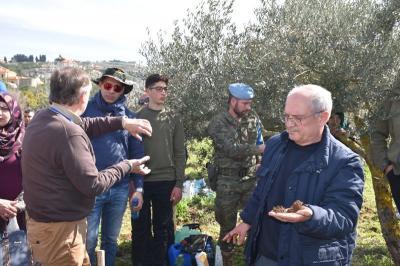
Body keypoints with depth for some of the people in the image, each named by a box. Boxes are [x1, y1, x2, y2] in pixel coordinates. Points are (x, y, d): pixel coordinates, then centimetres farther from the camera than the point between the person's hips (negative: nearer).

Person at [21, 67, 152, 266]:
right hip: (60, 229, -9)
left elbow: (83, 125, 14)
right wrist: (127, 166, -9)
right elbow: (93, 185, -22)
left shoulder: (42, 117, 1)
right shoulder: (68, 132, -27)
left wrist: (123, 122, 5)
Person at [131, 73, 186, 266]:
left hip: (166, 182, 1)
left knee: (163, 228, 9)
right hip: (140, 181, -1)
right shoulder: (137, 117, 1)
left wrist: (179, 184, -2)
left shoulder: (174, 118, 5)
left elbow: (179, 154, 3)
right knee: (140, 228, 8)